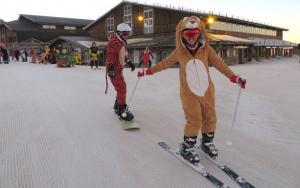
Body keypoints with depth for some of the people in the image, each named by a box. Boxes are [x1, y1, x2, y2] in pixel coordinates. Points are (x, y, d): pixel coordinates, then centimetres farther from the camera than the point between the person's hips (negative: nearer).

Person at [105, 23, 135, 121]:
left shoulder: (122, 42, 16)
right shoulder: (113, 41, -16)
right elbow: (110, 55, -25)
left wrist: (129, 62, 22)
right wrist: (111, 67, -35)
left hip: (119, 69, 10)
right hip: (114, 69, -10)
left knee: (121, 88, 18)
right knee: (122, 88, -13)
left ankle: (117, 107, 34)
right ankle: (123, 111, -7)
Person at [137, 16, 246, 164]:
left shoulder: (206, 49, -5)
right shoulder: (179, 52, -5)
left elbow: (219, 63, -2)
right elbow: (165, 63, 8)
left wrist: (234, 78, -9)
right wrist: (148, 71, 11)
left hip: (207, 92, 3)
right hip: (189, 94, -3)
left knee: (210, 118, 11)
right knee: (194, 121, -8)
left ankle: (207, 142, 36)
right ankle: (187, 148, 13)